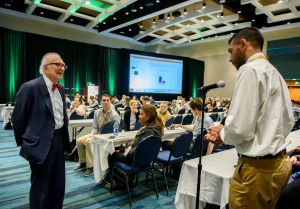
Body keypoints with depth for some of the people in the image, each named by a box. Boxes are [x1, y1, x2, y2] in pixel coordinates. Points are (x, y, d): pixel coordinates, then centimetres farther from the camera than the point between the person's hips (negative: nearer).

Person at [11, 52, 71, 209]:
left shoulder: (60, 89, 8)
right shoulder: (30, 87, -14)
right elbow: (18, 118, -8)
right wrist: (23, 142, 2)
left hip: (59, 141, 7)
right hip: (41, 144, -7)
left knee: (58, 186, 18)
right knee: (40, 187, 10)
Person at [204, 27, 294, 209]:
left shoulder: (250, 70, -17)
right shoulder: (275, 73, 12)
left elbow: (239, 128, -25)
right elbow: (288, 122, 15)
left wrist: (223, 134, -2)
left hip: (257, 167, -9)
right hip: (280, 163, 9)